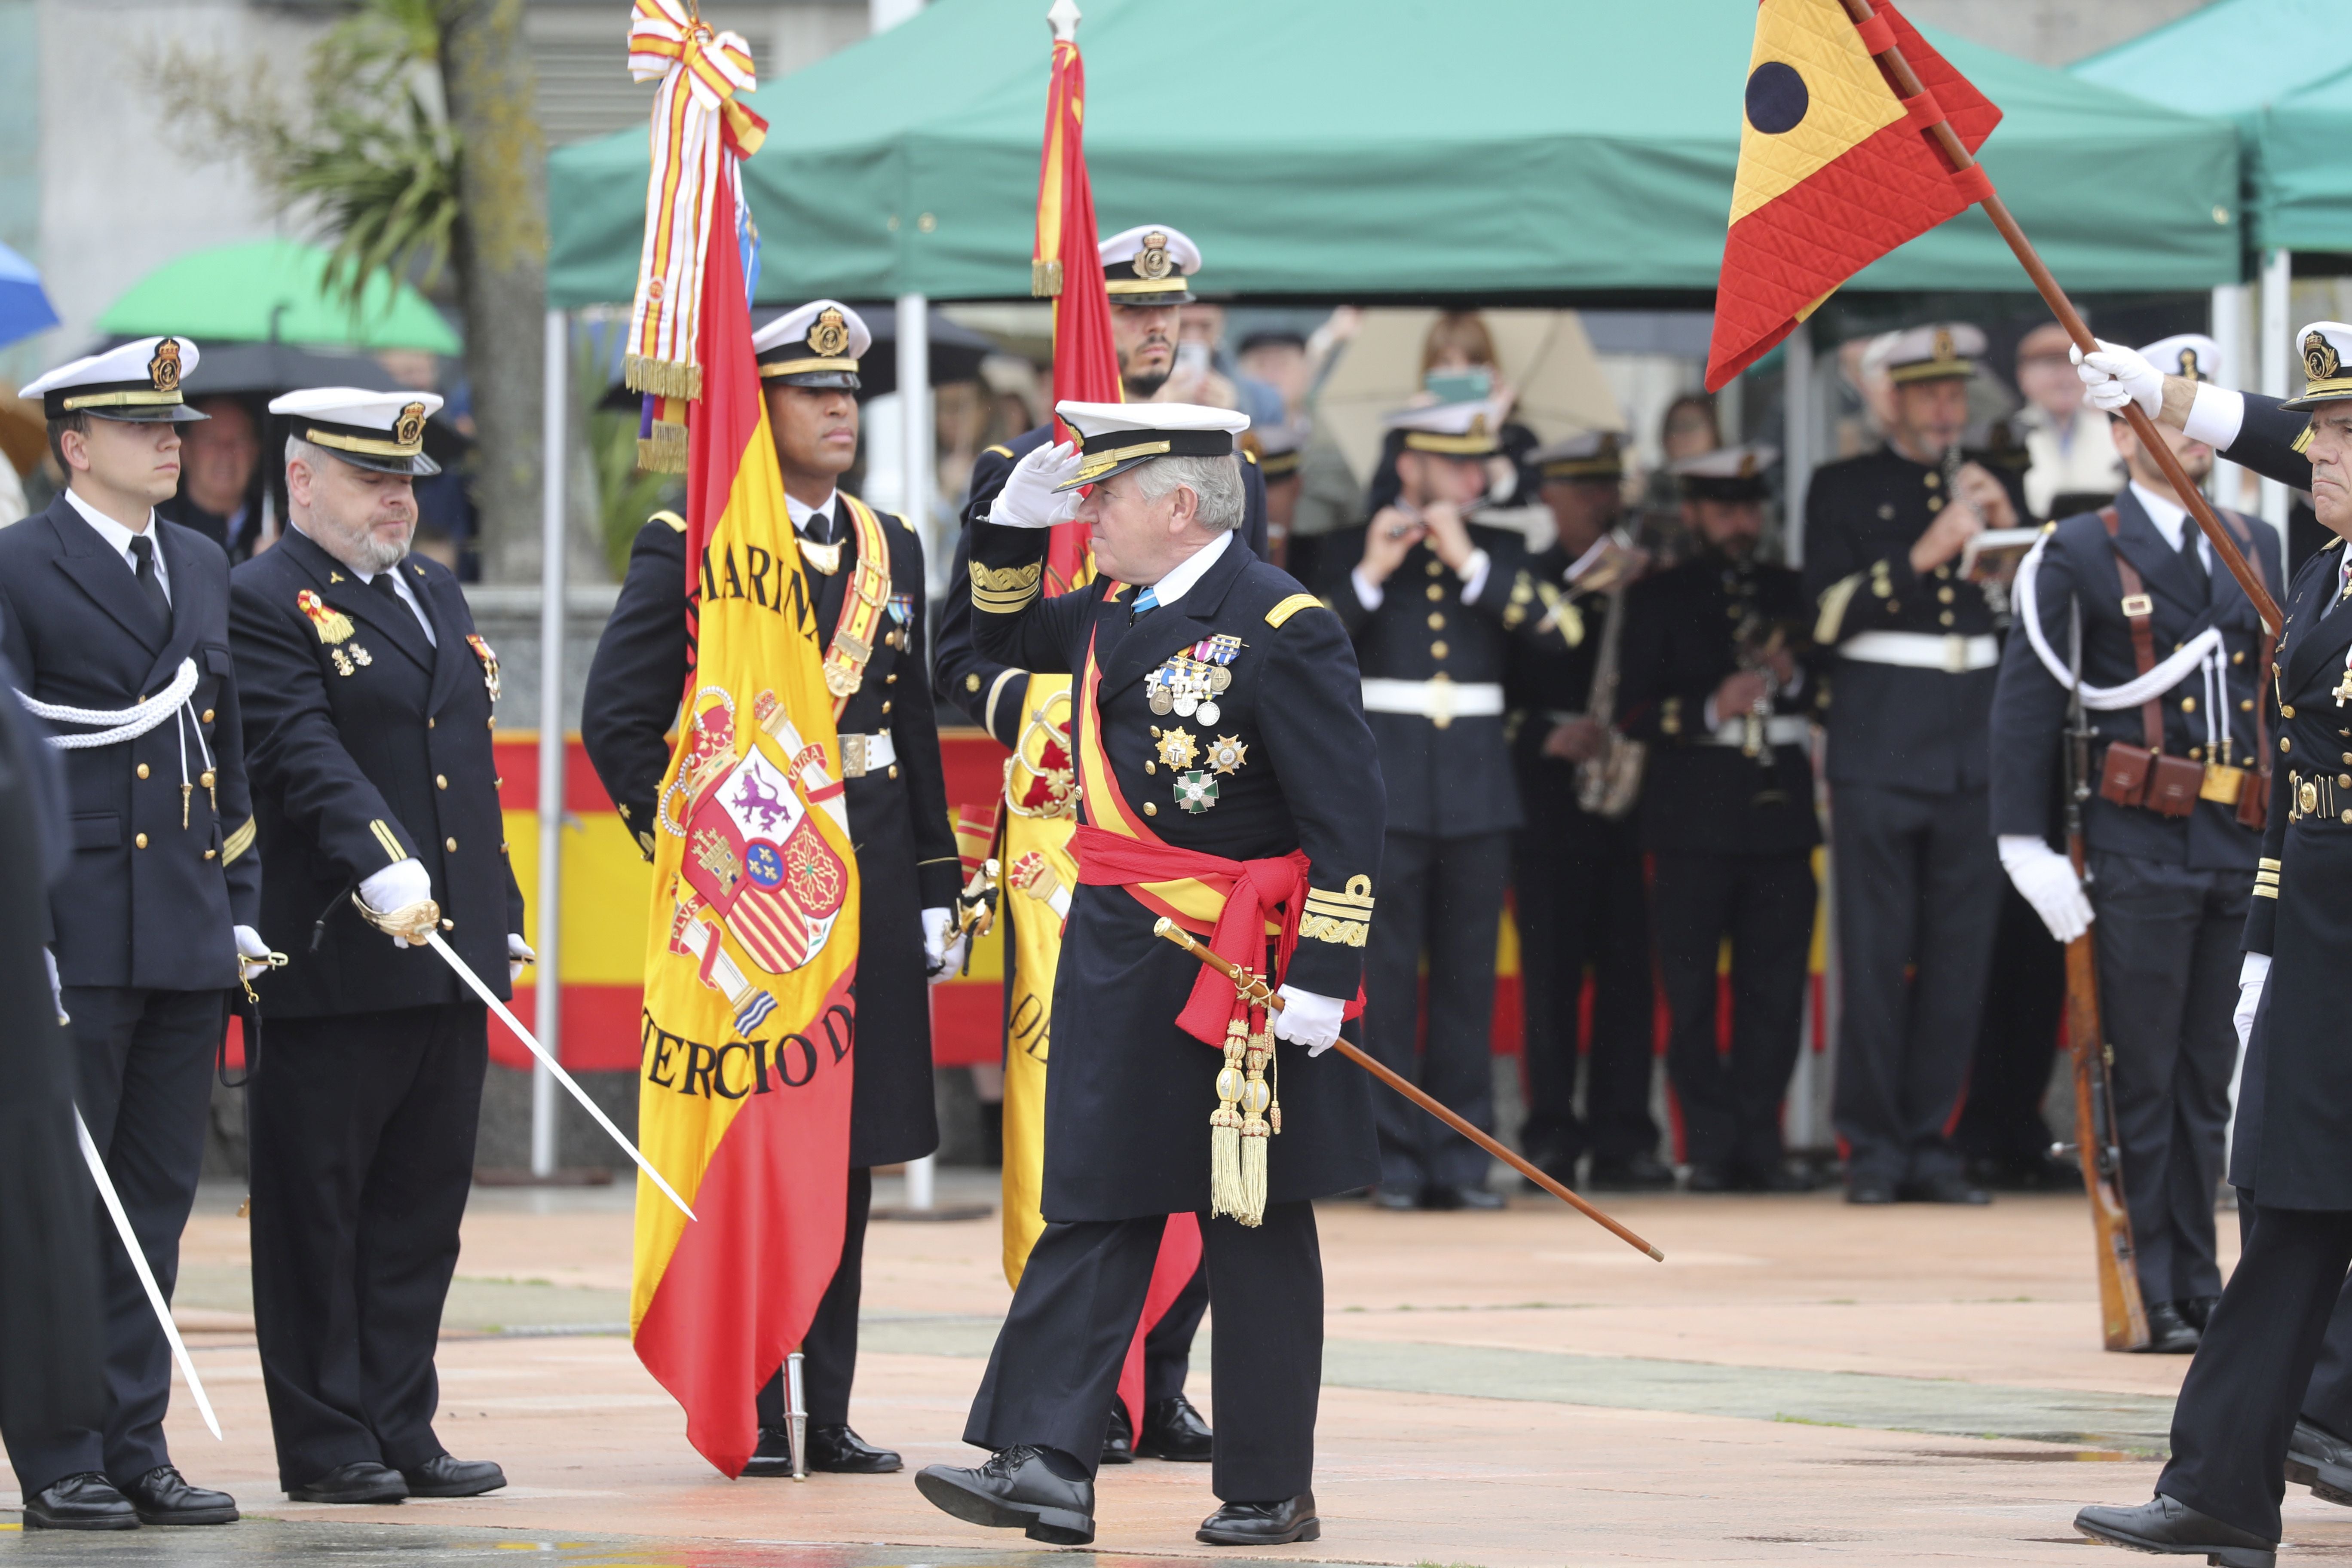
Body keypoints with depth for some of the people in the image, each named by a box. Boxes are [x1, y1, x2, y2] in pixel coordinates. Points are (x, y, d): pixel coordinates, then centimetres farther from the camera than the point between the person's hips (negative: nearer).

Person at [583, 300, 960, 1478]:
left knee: (850, 1155, 6)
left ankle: (830, 1417, 11)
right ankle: (754, 1424, 3)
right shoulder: (689, 546, -4)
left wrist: (935, 887, 13)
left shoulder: (890, 547, 13)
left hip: (868, 883, 5)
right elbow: (618, 719, -6)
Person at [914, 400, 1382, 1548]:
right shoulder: (1117, 610, 9)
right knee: (1092, 1208, 3)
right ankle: (1047, 1467, 0)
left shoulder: (1283, 629, -14)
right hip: (1113, 959, 7)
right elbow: (1009, 638, 28)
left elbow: (1347, 819, -16)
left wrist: (1320, 978, -20)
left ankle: (1270, 1490, 12)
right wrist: (1017, 521, 11)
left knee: (1255, 1230, 4)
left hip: (1234, 976, -7)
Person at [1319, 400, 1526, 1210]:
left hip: (1477, 785, 3)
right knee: (1387, 974, -4)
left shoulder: (1501, 552, 12)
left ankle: (1460, 1159, 6)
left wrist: (1469, 561, -10)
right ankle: (1395, 1160, -2)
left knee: (1468, 976, 2)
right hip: (1387, 786, -2)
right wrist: (1370, 574, -16)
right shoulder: (1351, 550, 6)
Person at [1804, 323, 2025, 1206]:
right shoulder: (1845, 489, 6)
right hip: (1882, 749, -3)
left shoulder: (1987, 489, 16)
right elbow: (1829, 615, -6)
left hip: (1975, 751, 3)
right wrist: (1924, 555, -15)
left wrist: (2006, 530, -3)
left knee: (1959, 959, 2)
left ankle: (1930, 1142, 8)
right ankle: (1873, 1148, 0)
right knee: (1875, 956, -4)